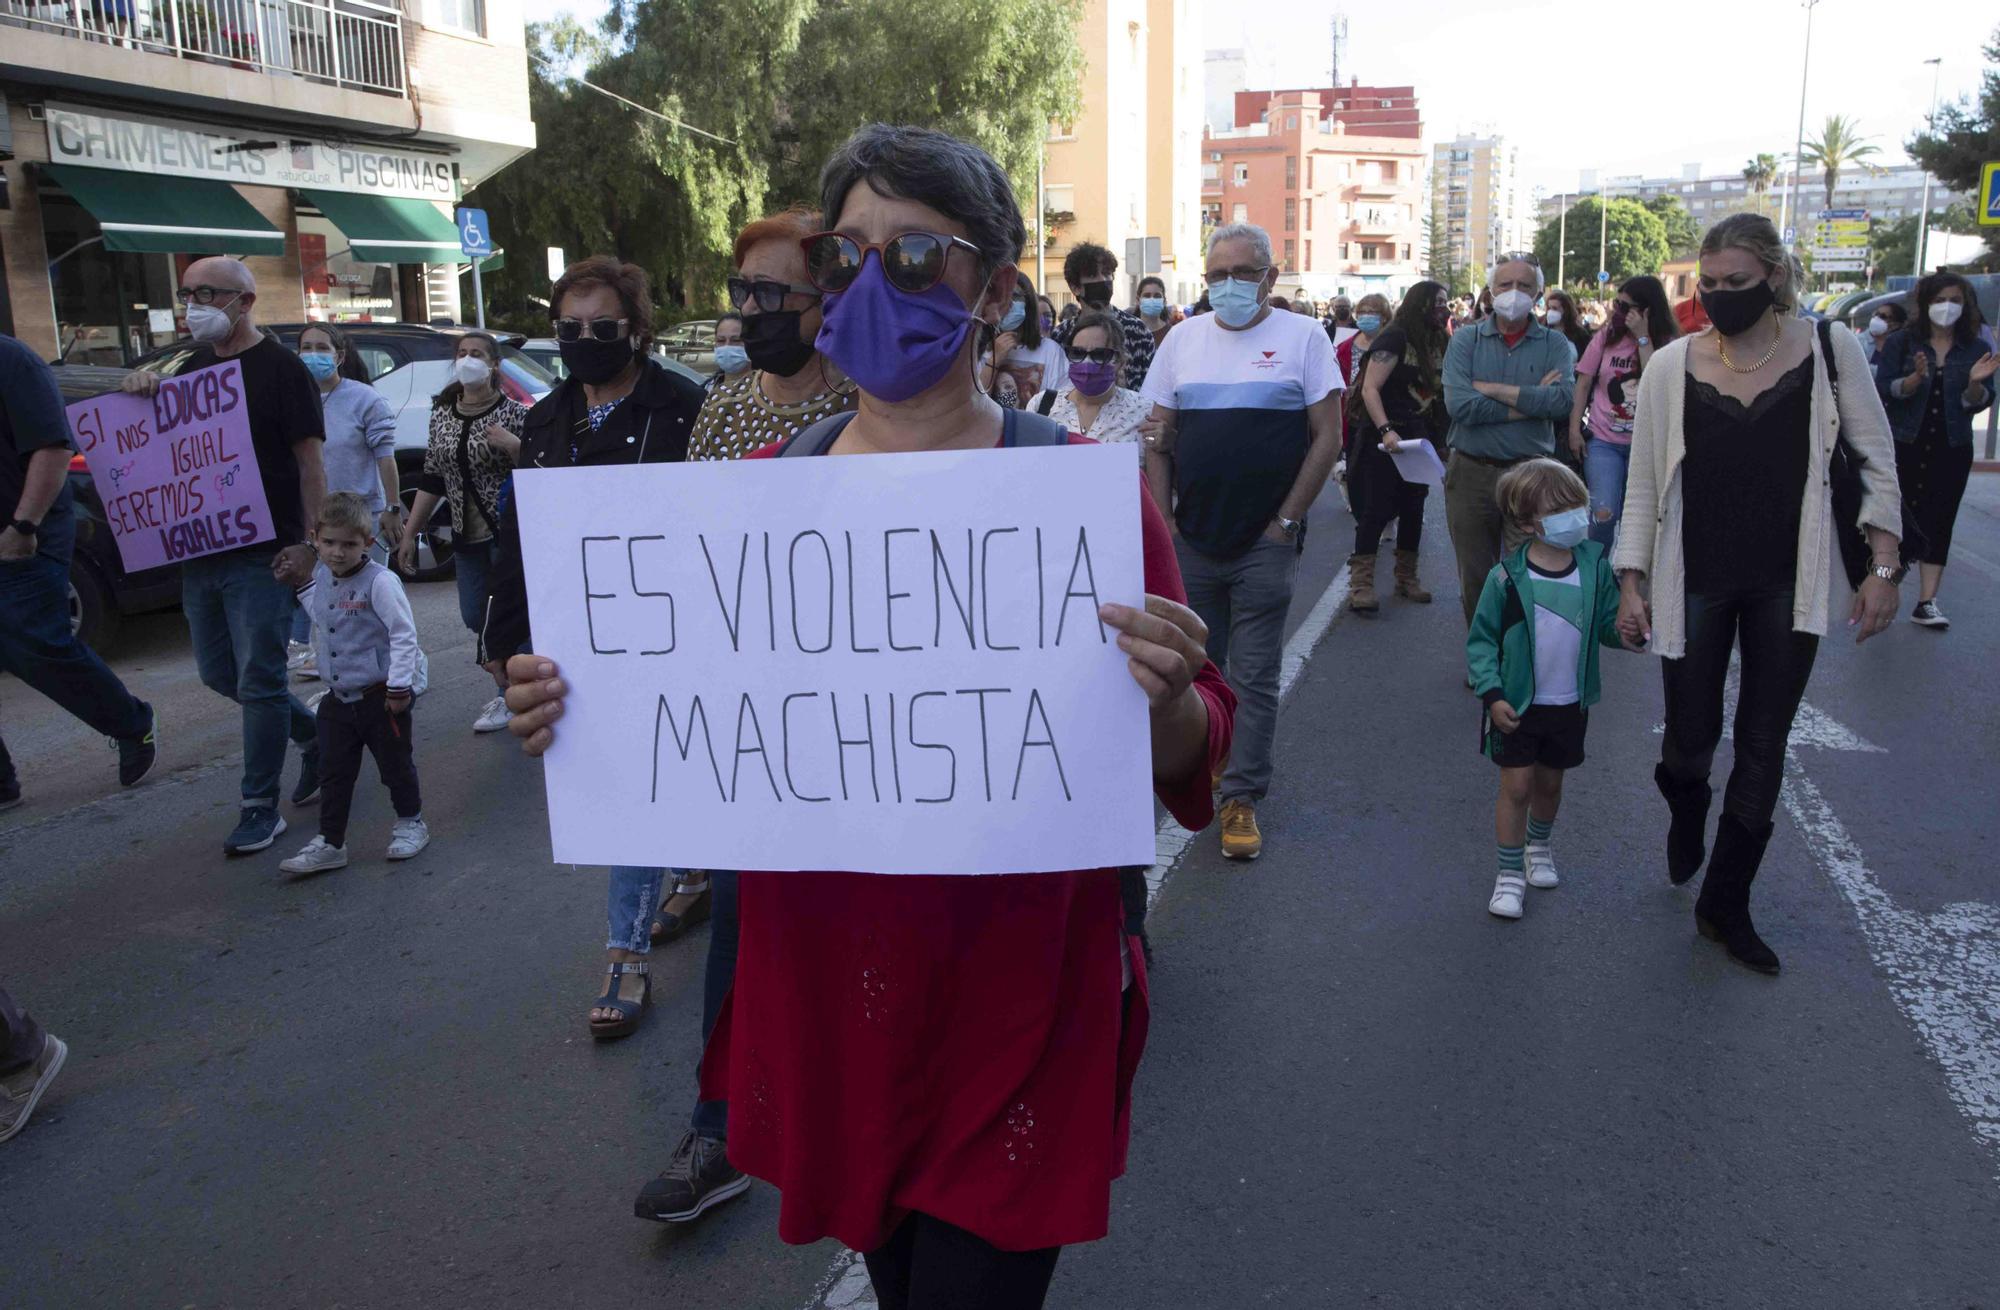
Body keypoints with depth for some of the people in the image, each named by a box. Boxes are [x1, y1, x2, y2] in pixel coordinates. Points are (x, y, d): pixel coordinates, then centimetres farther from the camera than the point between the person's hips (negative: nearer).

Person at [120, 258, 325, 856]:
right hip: (199, 552, 8)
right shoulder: (194, 365, 14)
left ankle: (260, 808, 6)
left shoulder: (279, 368, -7)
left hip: (261, 553, -8)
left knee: (258, 680, -3)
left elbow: (310, 462, -10)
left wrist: (311, 541, -17)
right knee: (219, 673, 14)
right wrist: (144, 387, 0)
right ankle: (315, 734, 33)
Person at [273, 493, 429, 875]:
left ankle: (410, 822, 30)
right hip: (338, 697, 7)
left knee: (395, 765, 10)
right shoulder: (321, 577, 5)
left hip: (381, 697, -7)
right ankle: (329, 843, 19)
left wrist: (399, 686, -20)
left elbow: (403, 634, -19)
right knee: (334, 774, 11)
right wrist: (304, 583, 13)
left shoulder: (379, 582, -19)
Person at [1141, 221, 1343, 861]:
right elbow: (1158, 442, 10)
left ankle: (1241, 798, 9)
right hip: (1192, 542, 3)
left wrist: (1286, 522, -7)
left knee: (1254, 677, 2)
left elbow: (1327, 437, -3)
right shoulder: (1184, 339, 9)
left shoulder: (1303, 337, 0)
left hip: (1266, 544, -3)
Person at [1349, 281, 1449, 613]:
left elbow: (1438, 391, 17)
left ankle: (1406, 578, 23)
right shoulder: (1395, 338, -12)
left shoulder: (1437, 342, 11)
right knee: (1376, 510, -7)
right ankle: (1361, 585, -5)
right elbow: (1369, 389, -18)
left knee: (1413, 509, 11)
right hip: (1384, 437, -7)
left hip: (1418, 438, 7)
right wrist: (1386, 431, -29)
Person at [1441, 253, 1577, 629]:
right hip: (1471, 472, 1)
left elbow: (1563, 401, -16)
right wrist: (1532, 400, -12)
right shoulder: (1466, 340, 3)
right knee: (1475, 580, 10)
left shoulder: (1555, 345, 4)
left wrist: (1492, 389, -14)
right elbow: (1459, 405, -14)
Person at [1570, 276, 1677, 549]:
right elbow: (1583, 385, 5)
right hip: (1603, 441, 0)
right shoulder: (1607, 337, 1)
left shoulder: (1667, 344, -2)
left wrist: (1642, 337, -18)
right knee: (1604, 514, -15)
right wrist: (1574, 429, -1)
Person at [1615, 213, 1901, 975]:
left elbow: (1877, 462, 2)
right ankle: (1686, 818, 44)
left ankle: (1725, 904, 22)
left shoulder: (1830, 351, -4)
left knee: (1762, 749, 6)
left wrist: (1885, 569, -2)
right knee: (1690, 740, 6)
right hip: (1695, 583, 0)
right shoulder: (1672, 365, -5)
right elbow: (1643, 483, 0)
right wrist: (1631, 583, -1)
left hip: (1787, 586, 1)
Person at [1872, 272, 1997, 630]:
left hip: (1952, 450, 2)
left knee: (1939, 524, 0)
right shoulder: (1901, 343, -1)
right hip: (1903, 446, -2)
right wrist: (1917, 377, -26)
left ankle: (1926, 603, 0)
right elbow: (1883, 388, -9)